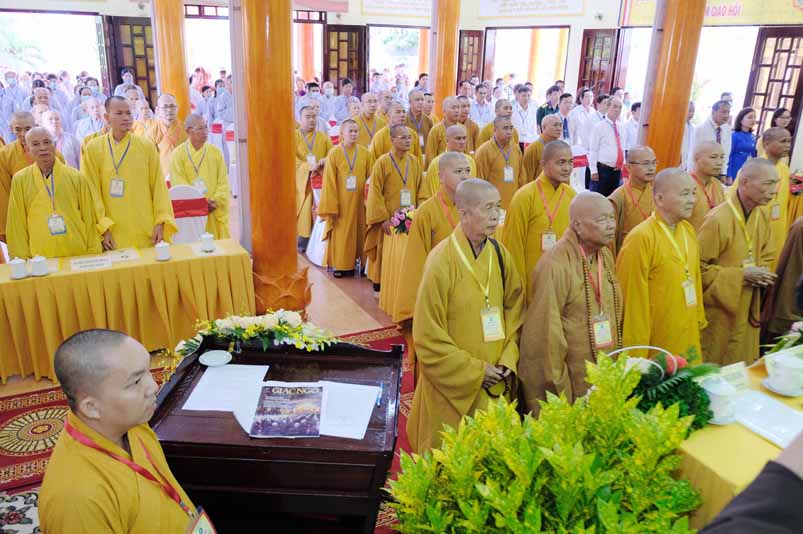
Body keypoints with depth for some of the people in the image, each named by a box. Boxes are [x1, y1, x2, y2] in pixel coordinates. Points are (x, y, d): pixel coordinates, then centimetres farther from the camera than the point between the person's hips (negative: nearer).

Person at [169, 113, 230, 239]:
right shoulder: (178, 154, -1)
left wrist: (215, 201, -11)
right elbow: (179, 185, -7)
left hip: (216, 212, 2)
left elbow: (223, 183, 3)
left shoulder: (216, 152, 7)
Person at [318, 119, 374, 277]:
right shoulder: (334, 153, -3)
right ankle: (339, 265, 15)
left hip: (359, 202, 2)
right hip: (341, 202, -2)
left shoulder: (366, 153, 3)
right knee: (341, 233, 4)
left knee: (359, 232, 7)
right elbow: (329, 182, -5)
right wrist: (331, 207, -10)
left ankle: (360, 263, 19)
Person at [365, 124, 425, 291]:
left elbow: (420, 190, 9)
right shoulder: (382, 162, -6)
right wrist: (383, 218, -14)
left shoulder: (415, 161, 7)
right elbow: (375, 192, -9)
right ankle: (380, 286, 17)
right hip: (389, 218, -4)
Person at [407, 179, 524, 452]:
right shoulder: (442, 261, -18)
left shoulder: (499, 253, -1)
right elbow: (428, 337, -15)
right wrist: (475, 372, -12)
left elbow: (514, 308, 9)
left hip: (496, 385, 5)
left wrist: (508, 360, -4)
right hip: (453, 388, -5)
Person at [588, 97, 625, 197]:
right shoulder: (599, 126, -6)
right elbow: (593, 150, -9)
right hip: (603, 169, -6)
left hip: (617, 171, 6)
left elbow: (622, 148, 20)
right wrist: (594, 171, -14)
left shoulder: (620, 127, 12)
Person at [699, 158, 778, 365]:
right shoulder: (718, 220, -20)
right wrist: (741, 275, -19)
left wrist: (761, 274, -3)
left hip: (747, 308, 7)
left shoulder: (763, 216, 4)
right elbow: (699, 267, -18)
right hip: (718, 310, -7)